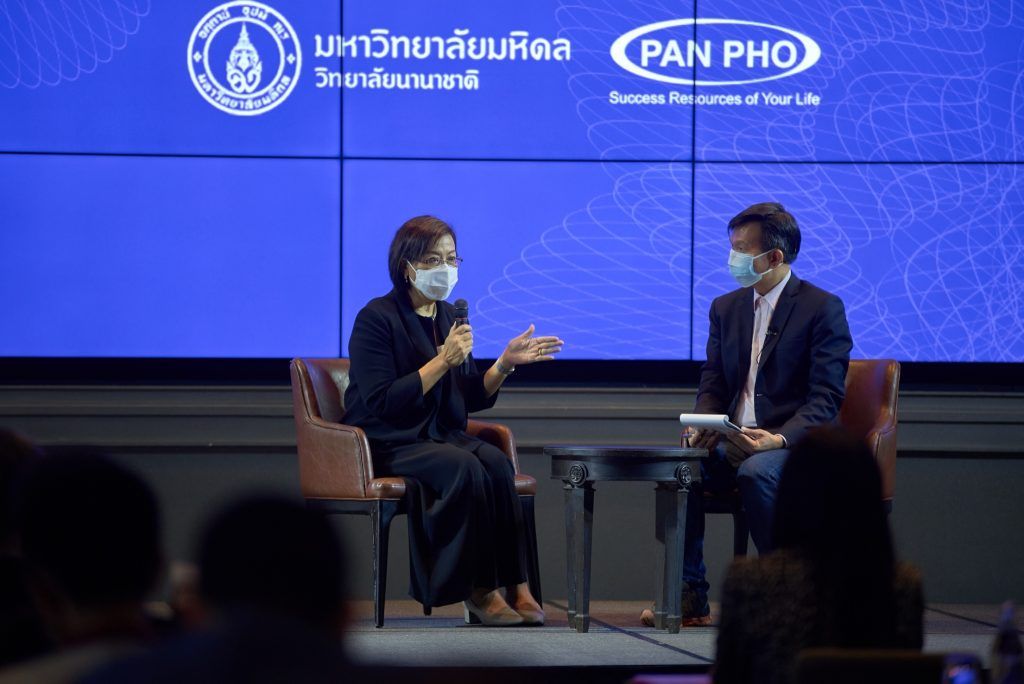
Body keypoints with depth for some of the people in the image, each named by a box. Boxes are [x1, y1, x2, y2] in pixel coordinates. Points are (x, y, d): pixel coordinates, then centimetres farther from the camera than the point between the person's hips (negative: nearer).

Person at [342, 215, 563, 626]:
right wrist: (443, 361, -21)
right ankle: (479, 592, -27)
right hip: (387, 444, -6)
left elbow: (472, 399, 15)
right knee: (465, 467, -33)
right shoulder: (376, 319, -9)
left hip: (440, 436, 6)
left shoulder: (449, 317, 13)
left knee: (496, 463, -26)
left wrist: (505, 364, -3)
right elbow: (382, 403, -19)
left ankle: (515, 586, -30)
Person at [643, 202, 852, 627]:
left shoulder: (823, 309, -6)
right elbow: (713, 383, 15)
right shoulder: (726, 308, 14)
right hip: (734, 442, 6)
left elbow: (826, 399, -12)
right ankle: (690, 595, -18)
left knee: (756, 472, -37)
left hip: (796, 445, -6)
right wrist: (702, 425, -9)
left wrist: (779, 438, -28)